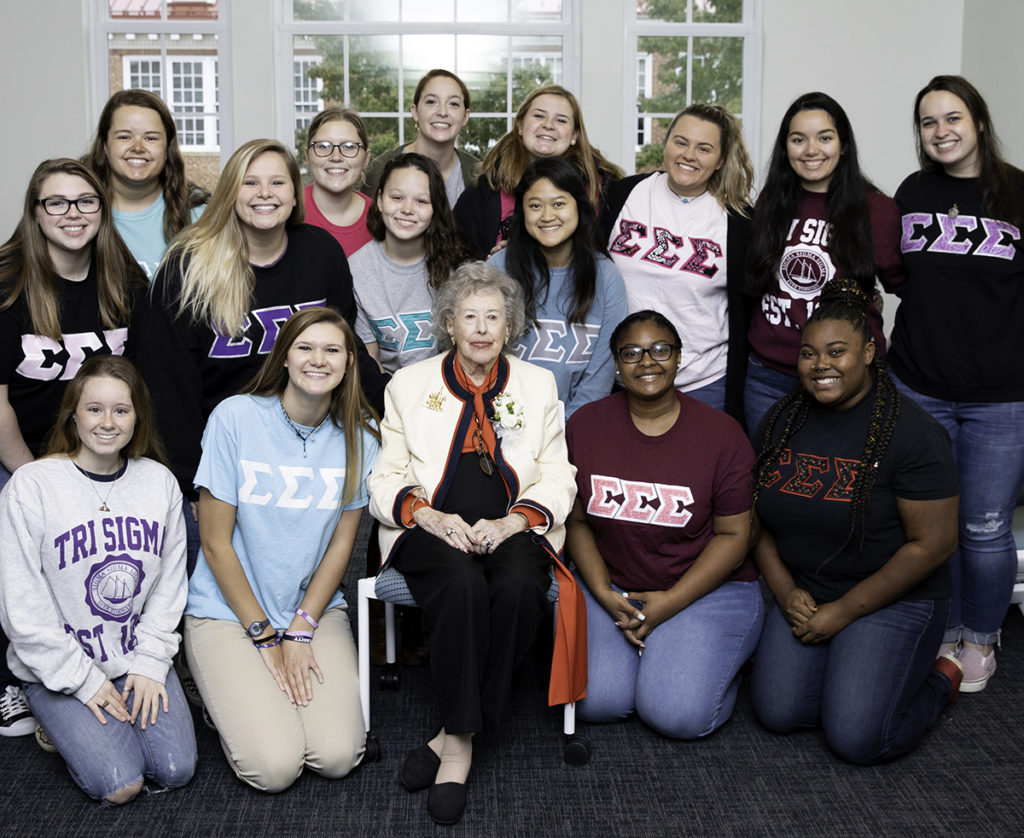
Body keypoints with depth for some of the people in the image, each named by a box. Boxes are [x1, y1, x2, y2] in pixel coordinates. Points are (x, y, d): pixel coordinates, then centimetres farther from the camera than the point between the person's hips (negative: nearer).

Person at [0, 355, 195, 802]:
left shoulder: (159, 482, -1)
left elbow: (169, 583, 3)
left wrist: (150, 663, -6)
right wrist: (83, 679, -12)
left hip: (139, 656, 4)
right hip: (60, 665, -4)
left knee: (175, 770, -10)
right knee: (119, 784, -17)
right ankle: (61, 723, 12)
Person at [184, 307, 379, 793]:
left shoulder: (358, 434, -1)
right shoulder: (236, 417, -11)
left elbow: (341, 542, 3)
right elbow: (215, 542, -9)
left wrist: (300, 631, -7)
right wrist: (265, 639, -9)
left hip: (317, 608, 3)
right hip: (228, 610, -3)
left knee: (337, 758, -15)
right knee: (274, 767, -17)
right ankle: (228, 693, 14)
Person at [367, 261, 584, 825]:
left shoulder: (538, 386, 14)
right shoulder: (409, 384, 12)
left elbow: (556, 482, 9)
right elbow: (384, 480, 8)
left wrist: (510, 523, -11)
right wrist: (430, 516, -12)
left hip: (511, 531, 1)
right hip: (433, 531, -1)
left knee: (519, 587, -33)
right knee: (461, 584, -35)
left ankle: (451, 737, -20)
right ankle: (462, 741, -22)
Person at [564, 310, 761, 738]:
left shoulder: (722, 435, -8)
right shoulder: (585, 425, -1)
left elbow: (733, 534, -6)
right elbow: (575, 521, 3)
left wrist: (670, 602, -14)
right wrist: (605, 596, -10)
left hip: (705, 588, -2)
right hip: (611, 587, 2)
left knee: (677, 714, -19)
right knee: (597, 701, -17)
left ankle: (715, 657, 14)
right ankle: (639, 649, 15)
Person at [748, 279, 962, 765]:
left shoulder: (910, 432, -16)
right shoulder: (782, 420, 2)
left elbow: (932, 544, -16)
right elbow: (758, 518, 9)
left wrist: (843, 612, -14)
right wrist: (786, 593, -6)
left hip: (891, 599, -5)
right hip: (802, 593, 5)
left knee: (857, 738, -16)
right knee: (779, 714, -10)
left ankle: (940, 680, 14)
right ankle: (842, 663, 19)